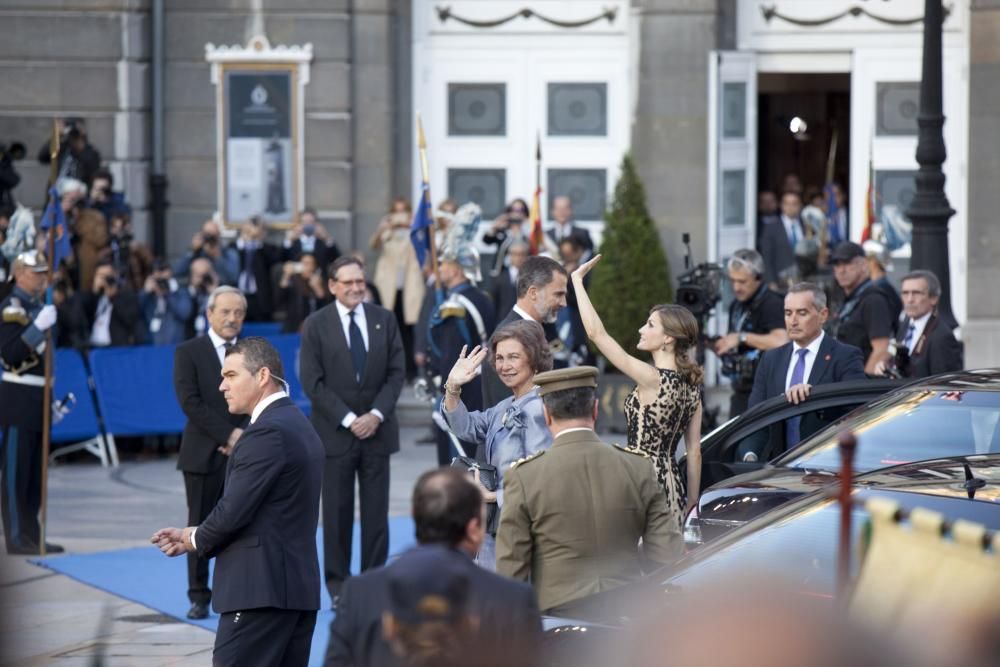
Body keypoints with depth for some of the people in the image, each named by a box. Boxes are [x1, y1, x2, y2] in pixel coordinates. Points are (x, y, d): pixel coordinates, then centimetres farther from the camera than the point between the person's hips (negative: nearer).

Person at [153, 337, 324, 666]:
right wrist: (195, 536, 8)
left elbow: (234, 511, -17)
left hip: (260, 589, -10)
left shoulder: (266, 432, -14)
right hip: (299, 586, 10)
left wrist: (195, 539, 3)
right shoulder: (299, 426, 17)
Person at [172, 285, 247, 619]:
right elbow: (190, 401, -9)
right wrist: (228, 435, -14)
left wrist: (243, 436, -10)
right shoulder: (188, 352, 1)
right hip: (204, 452, -2)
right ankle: (199, 597, 9)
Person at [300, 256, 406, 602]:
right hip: (335, 431, -2)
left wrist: (377, 414, -8)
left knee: (376, 510, 3)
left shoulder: (384, 319, 6)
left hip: (377, 429, 2)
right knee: (337, 511, 2)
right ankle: (338, 581, 8)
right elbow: (313, 382, -6)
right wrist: (348, 420, -12)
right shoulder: (316, 325, -2)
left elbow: (396, 372, 5)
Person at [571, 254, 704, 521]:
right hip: (672, 486, 8)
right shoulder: (691, 386, 9)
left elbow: (596, 332, -14)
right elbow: (694, 451, 11)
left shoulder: (653, 379, -14)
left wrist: (577, 280, -7)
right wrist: (691, 502, 18)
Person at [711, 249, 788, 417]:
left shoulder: (772, 304, -13)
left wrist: (742, 337, -24)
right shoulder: (737, 305, 15)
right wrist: (715, 345, 3)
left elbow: (781, 341, -29)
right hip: (741, 391, 9)